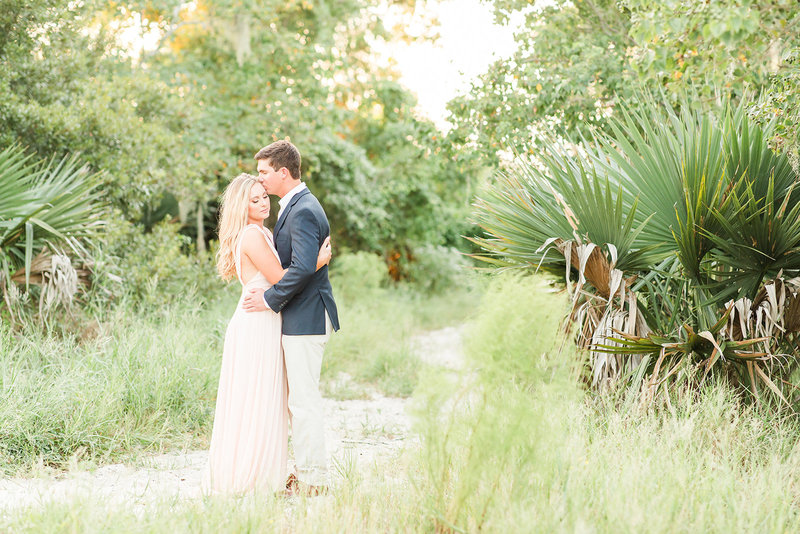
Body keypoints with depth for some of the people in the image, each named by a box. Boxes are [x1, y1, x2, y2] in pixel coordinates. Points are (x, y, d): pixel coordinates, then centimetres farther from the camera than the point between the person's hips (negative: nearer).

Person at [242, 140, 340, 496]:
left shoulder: (303, 211, -17)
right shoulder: (298, 206, 17)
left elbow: (303, 267, -27)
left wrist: (270, 299, -18)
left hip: (305, 319, -11)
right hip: (299, 319, 11)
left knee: (304, 400, -5)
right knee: (296, 400, 15)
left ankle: (313, 479, 1)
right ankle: (306, 471, 21)